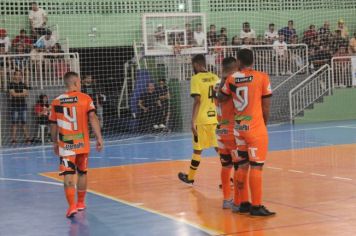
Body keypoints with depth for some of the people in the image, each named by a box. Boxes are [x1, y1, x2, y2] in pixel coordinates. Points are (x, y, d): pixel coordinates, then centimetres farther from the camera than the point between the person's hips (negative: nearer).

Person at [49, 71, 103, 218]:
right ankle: (80, 203, 31)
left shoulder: (56, 102, 3)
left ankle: (72, 206, -18)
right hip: (82, 144, 1)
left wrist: (55, 143, 20)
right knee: (82, 173, 18)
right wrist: (99, 138, -10)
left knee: (68, 175, -4)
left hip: (65, 145, 0)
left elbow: (53, 126, 8)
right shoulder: (85, 98, -2)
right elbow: (93, 118, -12)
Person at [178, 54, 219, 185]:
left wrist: (193, 122, -14)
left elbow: (197, 101, -15)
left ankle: (190, 177, 22)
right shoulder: (215, 77, 8)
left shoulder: (196, 78, -8)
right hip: (216, 119, 4)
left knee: (198, 150, 7)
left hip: (202, 120, -4)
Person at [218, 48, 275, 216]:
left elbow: (220, 98, 19)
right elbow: (266, 107, -3)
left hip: (239, 128, 5)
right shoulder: (262, 77, -6)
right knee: (256, 167, -3)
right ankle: (256, 207, -4)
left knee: (242, 166, 13)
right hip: (256, 128, -4)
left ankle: (241, 203, 20)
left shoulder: (232, 79, 3)